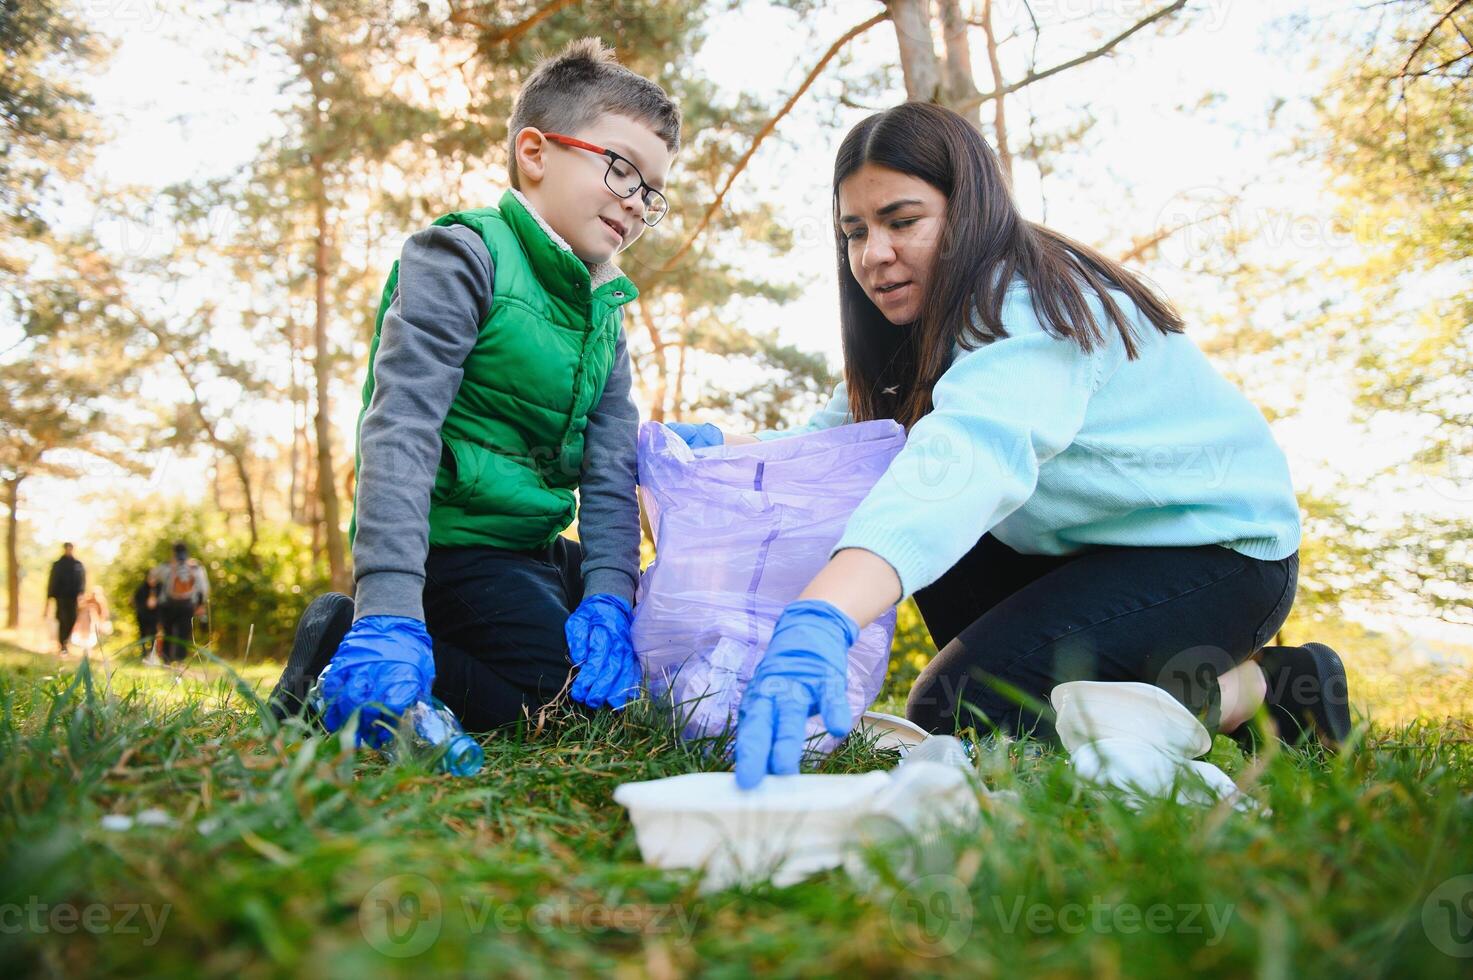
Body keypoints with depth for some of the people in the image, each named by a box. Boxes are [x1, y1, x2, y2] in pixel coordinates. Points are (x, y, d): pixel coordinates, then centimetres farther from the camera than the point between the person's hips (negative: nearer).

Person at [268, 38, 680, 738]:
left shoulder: (604, 310, 11)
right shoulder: (464, 256, -12)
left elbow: (610, 469, 2)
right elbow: (401, 424, -24)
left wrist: (609, 595, -15)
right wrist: (390, 605, -35)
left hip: (531, 547, 9)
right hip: (445, 537, -8)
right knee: (559, 686, -21)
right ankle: (346, 639, -7)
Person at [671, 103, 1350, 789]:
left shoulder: (1032, 308, -26)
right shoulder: (926, 331, 3)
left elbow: (967, 456, -46)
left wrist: (819, 621, -61)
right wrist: (719, 445, -22)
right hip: (1093, 550, 9)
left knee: (956, 714, -20)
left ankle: (1254, 688, -4)